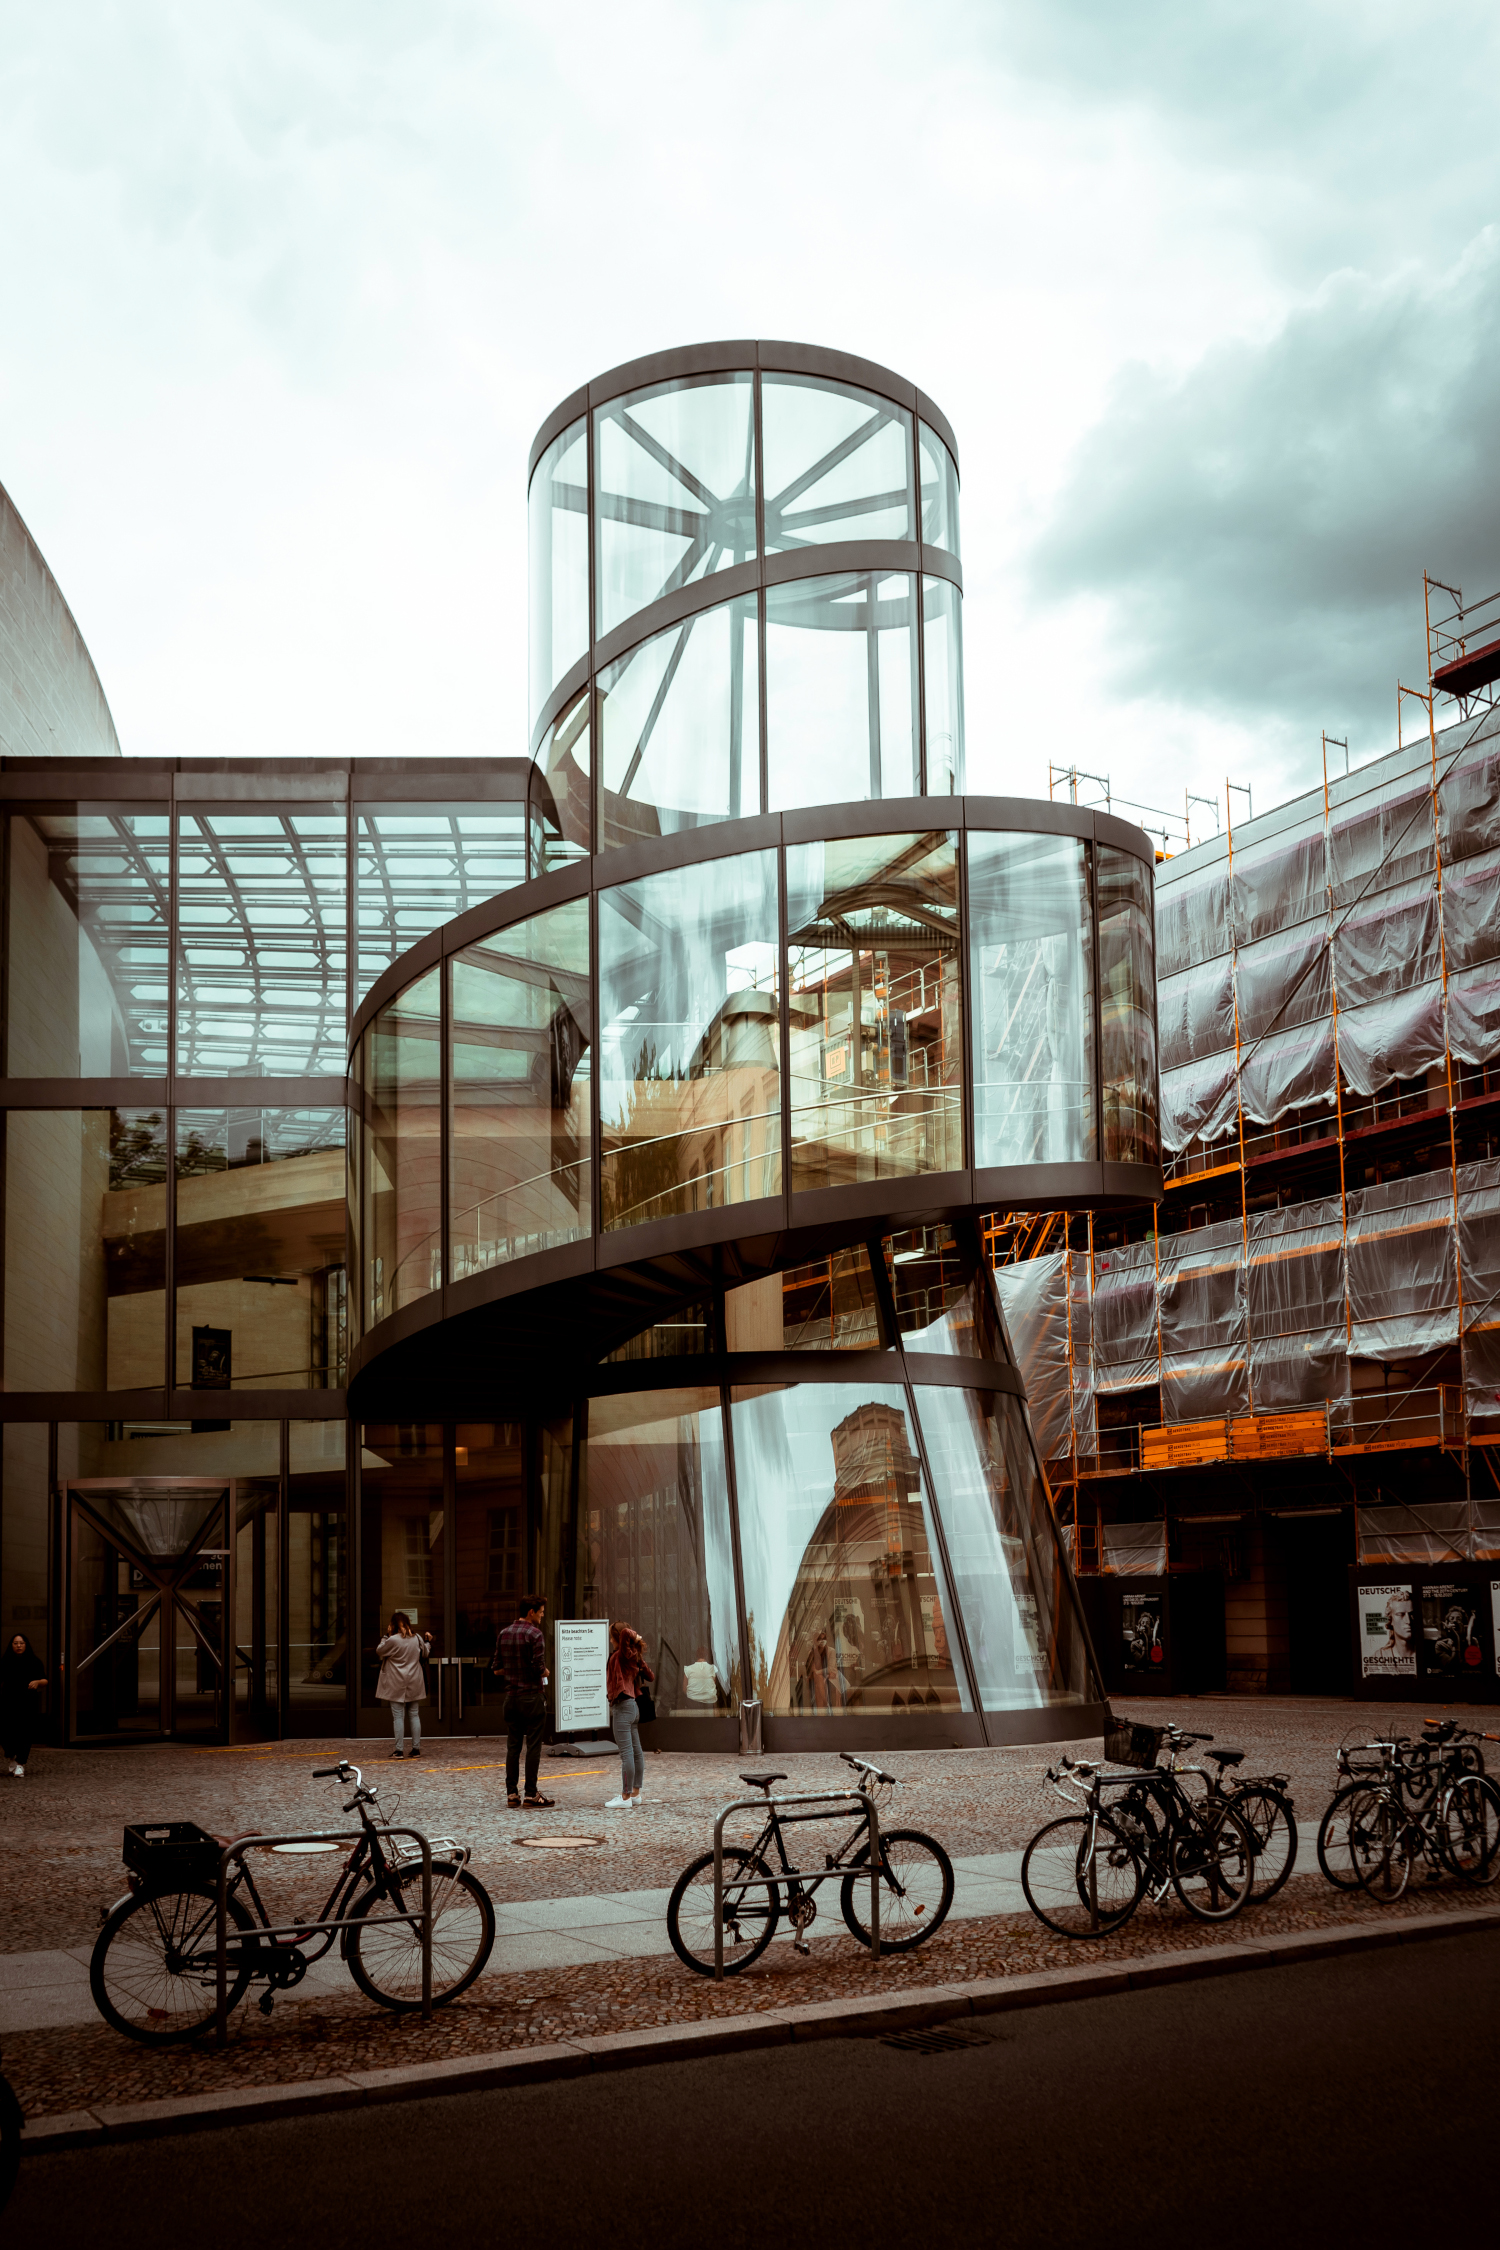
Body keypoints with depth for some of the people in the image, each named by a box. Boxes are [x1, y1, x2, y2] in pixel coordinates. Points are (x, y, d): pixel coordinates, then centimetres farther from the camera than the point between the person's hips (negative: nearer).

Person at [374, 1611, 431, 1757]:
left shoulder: (393, 1640, -16)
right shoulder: (417, 1638, 0)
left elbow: (379, 1651, -2)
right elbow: (424, 1653, 17)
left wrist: (386, 1635, 2)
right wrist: (428, 1642, 35)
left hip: (397, 1685, -4)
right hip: (414, 1684, 4)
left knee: (398, 1716, 0)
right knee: (414, 1715, 10)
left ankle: (398, 1750, -1)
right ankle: (416, 1748, 11)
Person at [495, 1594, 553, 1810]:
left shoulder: (503, 1634, 7)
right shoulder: (534, 1634, -13)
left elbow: (498, 1668, 7)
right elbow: (540, 1668, -17)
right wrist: (545, 1673, 4)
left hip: (511, 1695, 6)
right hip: (532, 1696, -6)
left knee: (513, 1746, 8)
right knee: (533, 1746, -2)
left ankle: (512, 1793, 9)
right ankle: (531, 1794, -2)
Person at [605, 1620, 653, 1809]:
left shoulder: (620, 1655, -13)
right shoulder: (635, 1657, 10)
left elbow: (626, 1632, -31)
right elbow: (651, 1676, 18)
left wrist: (635, 1637, -10)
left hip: (622, 1706, -10)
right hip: (633, 1705, 10)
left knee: (626, 1753, -8)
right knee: (636, 1751, 13)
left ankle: (625, 1797, -7)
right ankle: (635, 1793, 20)